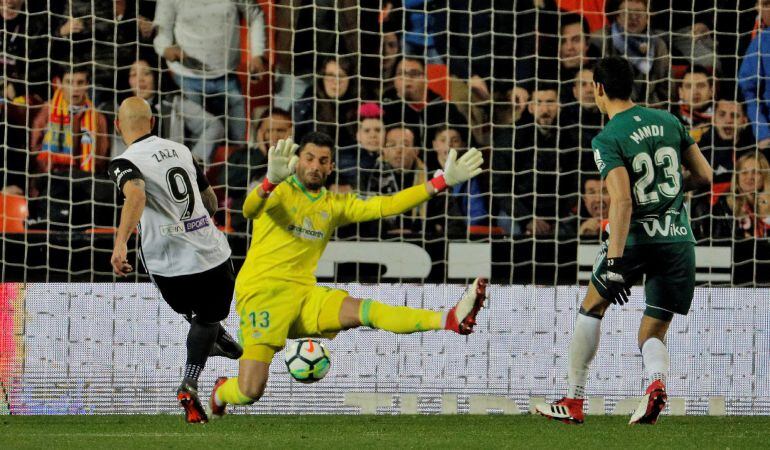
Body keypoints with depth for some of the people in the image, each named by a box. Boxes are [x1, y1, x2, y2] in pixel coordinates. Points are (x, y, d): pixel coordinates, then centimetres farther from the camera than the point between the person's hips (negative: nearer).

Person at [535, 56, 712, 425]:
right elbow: (704, 176, 11)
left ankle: (573, 401, 23)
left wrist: (615, 263, -25)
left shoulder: (608, 140, -10)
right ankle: (656, 381, -24)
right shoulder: (668, 121, 6)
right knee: (653, 334, 11)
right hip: (678, 239, 4)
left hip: (636, 238, -4)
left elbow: (622, 201, -21)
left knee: (592, 308, 21)